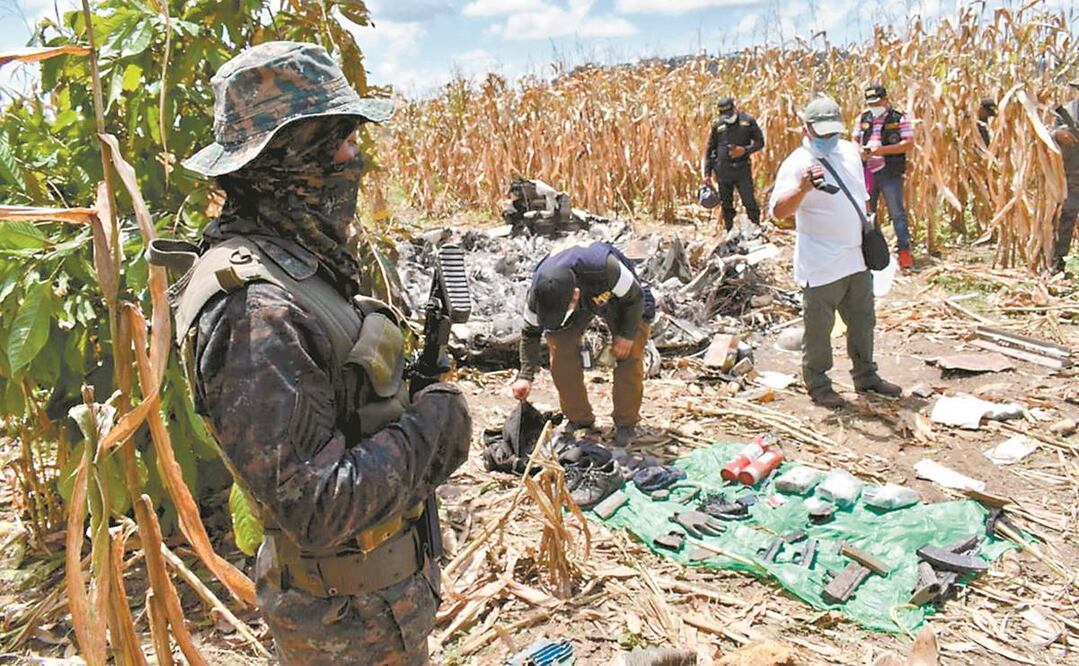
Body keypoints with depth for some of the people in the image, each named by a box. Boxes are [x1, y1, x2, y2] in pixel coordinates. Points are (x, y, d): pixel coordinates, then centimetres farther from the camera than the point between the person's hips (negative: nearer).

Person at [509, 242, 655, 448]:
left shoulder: (605, 269, -45)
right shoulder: (539, 292, -32)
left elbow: (635, 296, -25)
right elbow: (530, 332, -16)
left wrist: (627, 334, -22)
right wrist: (525, 376, -24)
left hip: (618, 299, -2)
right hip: (582, 301, 3)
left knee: (629, 355, -16)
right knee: (561, 353, -13)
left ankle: (626, 424, 2)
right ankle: (579, 420, 5)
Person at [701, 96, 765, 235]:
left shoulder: (748, 121, 0)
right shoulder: (717, 125, 4)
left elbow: (760, 142, 4)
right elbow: (710, 150, 9)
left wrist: (745, 150, -15)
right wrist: (707, 173, 5)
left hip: (742, 169, -2)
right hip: (723, 170, 2)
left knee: (749, 202, -1)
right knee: (726, 205, 8)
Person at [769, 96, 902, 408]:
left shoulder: (849, 151, 7)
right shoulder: (797, 164, -16)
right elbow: (778, 210, -29)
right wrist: (802, 188, -46)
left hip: (856, 259, 7)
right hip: (820, 265, -7)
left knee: (863, 322, 19)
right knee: (819, 327, 4)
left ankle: (866, 375, 36)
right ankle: (817, 384, 20)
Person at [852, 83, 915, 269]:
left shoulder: (900, 118, -5)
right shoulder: (863, 118, 8)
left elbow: (909, 144, -10)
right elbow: (853, 139, 13)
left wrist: (881, 150, -20)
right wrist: (860, 151, -10)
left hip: (890, 175, -4)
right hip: (867, 173, 5)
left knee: (897, 213, -1)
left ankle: (904, 250, 6)